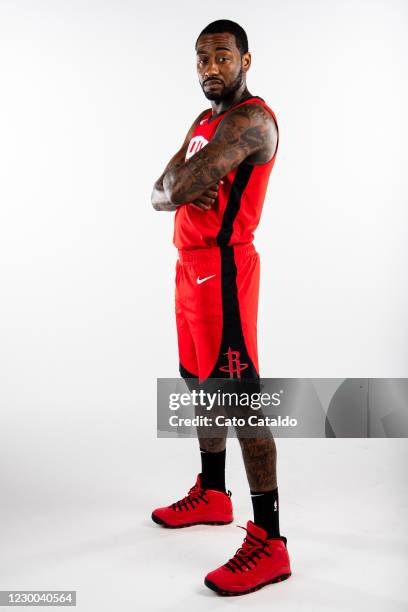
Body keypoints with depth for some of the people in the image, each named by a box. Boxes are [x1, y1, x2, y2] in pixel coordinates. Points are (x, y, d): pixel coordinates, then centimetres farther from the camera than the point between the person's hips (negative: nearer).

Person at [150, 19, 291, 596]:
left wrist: (180, 187, -1)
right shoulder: (204, 122, 19)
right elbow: (160, 194, 11)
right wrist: (181, 189, -10)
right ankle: (212, 494, 36)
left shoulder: (251, 120, -13)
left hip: (222, 268, -10)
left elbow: (178, 190, -24)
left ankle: (269, 542, -4)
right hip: (191, 266, 10)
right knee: (201, 383, 18)